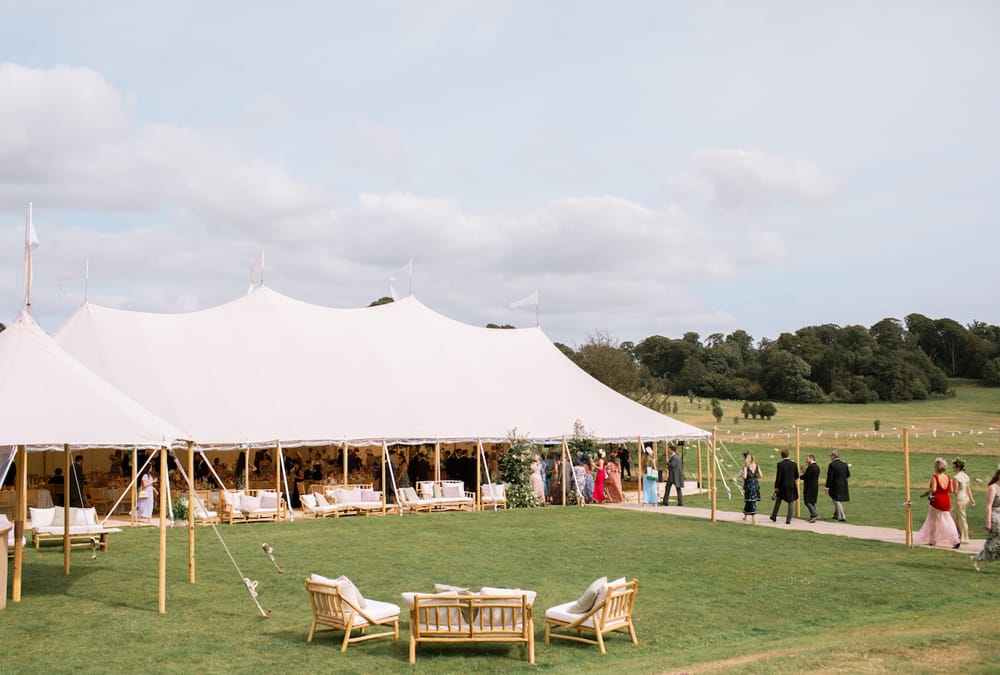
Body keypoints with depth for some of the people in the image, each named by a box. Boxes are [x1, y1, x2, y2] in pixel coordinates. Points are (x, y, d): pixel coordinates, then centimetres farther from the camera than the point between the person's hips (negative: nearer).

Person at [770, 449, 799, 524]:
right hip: (792, 486, 1)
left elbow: (778, 476, -12)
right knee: (791, 503, 8)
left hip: (782, 486, -1)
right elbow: (797, 476, 3)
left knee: (778, 501, 17)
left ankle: (774, 516, 24)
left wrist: (776, 487, -7)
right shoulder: (794, 464, -3)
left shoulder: (780, 464, -12)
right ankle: (788, 519, 5)